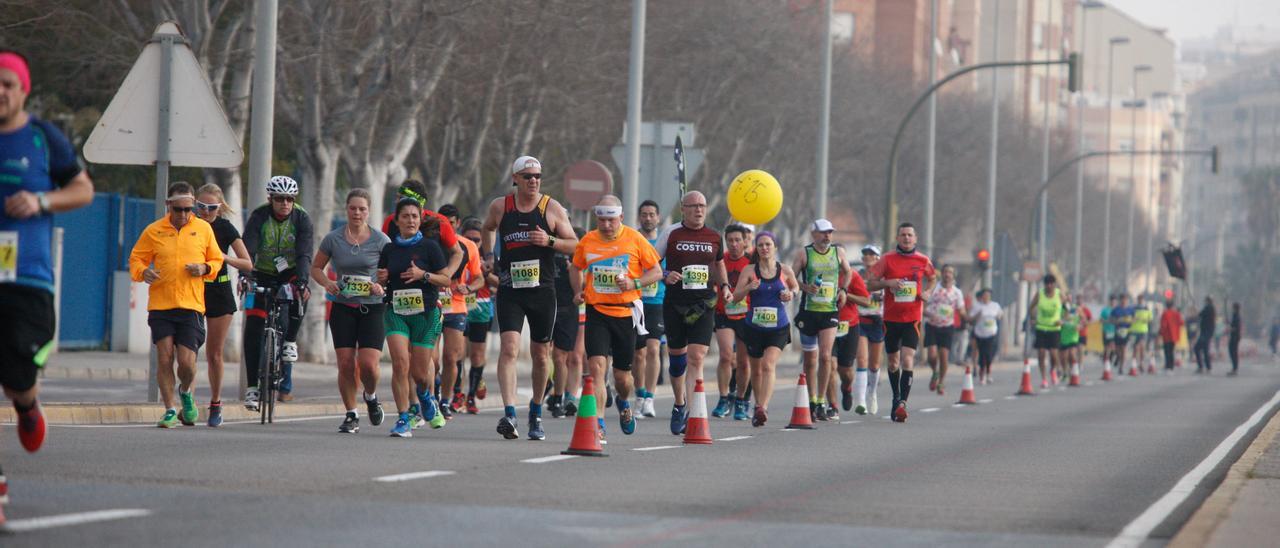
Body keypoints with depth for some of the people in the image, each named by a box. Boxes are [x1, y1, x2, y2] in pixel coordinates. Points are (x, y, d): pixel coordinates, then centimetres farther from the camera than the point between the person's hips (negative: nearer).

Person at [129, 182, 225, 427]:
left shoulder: (203, 229, 8)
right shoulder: (153, 231, 5)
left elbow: (217, 260, 17)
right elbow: (136, 259, 11)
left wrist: (205, 268, -5)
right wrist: (143, 272, -11)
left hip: (191, 306, 0)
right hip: (160, 305, 0)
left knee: (187, 362, -8)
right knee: (164, 358, -6)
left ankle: (187, 391, 25)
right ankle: (170, 409, 7)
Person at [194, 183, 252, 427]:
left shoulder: (226, 228, -2)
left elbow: (247, 264, -3)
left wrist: (224, 257, -19)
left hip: (219, 293, -1)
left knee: (215, 354, 5)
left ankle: (216, 404, 16)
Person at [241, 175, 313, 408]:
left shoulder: (302, 219, -15)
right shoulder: (259, 217, -15)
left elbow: (304, 254, -25)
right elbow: (248, 250, -25)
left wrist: (302, 281, -42)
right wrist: (245, 276, -43)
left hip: (290, 274, 0)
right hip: (263, 276, 0)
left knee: (300, 292, -35)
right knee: (253, 328, -12)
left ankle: (290, 341, -15)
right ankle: (252, 386, -8)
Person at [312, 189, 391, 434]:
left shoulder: (380, 240, -2)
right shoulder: (333, 239, 2)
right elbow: (316, 267, 12)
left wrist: (383, 287, -16)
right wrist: (327, 283, -8)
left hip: (372, 308, -2)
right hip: (343, 307, 2)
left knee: (368, 364, -13)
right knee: (345, 363, -3)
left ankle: (371, 396, 20)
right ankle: (351, 415, 12)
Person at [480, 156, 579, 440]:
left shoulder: (552, 208, -1)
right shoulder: (499, 207, 3)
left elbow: (574, 245, 1)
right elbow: (487, 228, 26)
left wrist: (550, 241, -15)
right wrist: (488, 255, 14)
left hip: (542, 291, 1)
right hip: (510, 290, 0)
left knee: (541, 355, 9)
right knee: (509, 347, -17)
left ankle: (536, 412, 29)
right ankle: (508, 414, -26)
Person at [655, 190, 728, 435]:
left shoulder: (714, 237, 8)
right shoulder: (671, 233, 0)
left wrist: (724, 286, 10)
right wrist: (665, 276, -15)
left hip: (704, 305, 0)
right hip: (675, 304, 0)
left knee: (696, 359, -14)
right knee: (676, 358, 10)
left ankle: (692, 414, -18)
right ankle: (679, 406, 34)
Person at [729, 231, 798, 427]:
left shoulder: (785, 271, 1)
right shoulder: (749, 271, -3)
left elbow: (796, 287, 20)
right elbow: (736, 297, -7)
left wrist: (791, 294, -3)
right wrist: (749, 288, -26)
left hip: (778, 328, -1)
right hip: (754, 327, 1)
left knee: (768, 365, -20)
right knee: (756, 370, 13)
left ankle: (763, 408, -29)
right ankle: (758, 405, 34)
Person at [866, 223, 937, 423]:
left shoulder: (923, 261, 2)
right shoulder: (887, 259, 0)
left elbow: (932, 278, 22)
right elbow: (870, 284, 1)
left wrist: (927, 292, 2)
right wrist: (887, 283, -17)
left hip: (912, 318, -1)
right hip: (891, 318, 1)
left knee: (907, 360, -16)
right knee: (893, 362, 13)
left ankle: (902, 403, -21)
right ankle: (897, 398, 33)